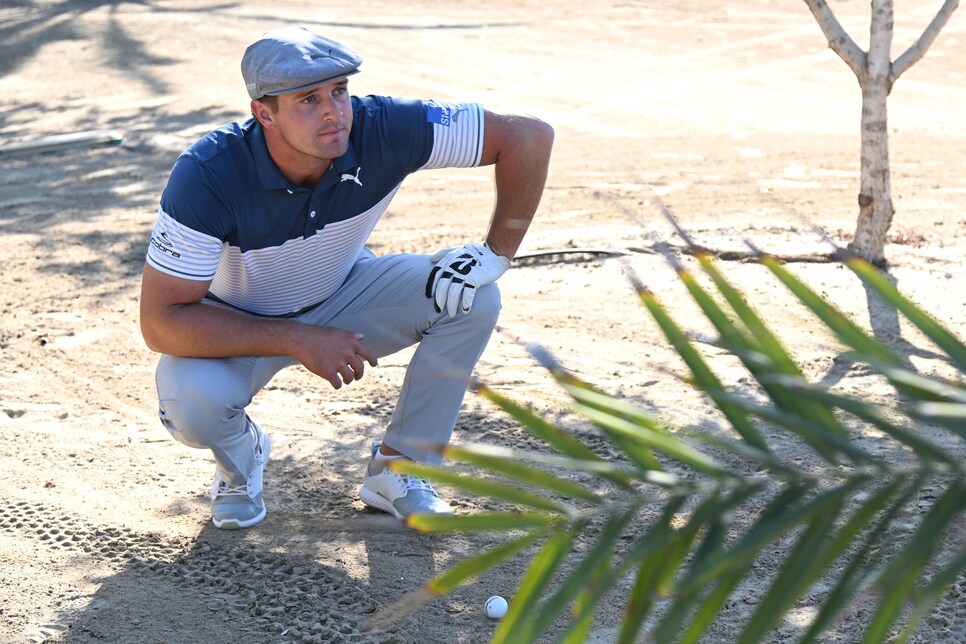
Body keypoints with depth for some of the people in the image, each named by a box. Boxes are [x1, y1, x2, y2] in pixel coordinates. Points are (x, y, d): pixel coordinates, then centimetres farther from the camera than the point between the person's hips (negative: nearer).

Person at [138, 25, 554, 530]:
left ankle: (396, 470, -2)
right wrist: (298, 341, -35)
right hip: (238, 327, -3)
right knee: (190, 398, -34)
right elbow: (159, 322, -33)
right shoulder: (207, 175, -34)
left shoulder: (381, 131, -28)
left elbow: (529, 135, -22)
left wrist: (496, 253, -24)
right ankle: (240, 452, 6)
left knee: (472, 299, -20)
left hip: (342, 297, 3)